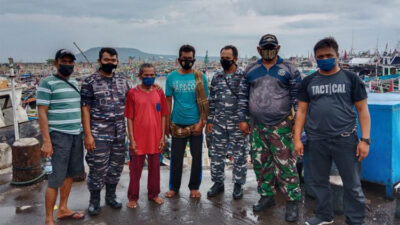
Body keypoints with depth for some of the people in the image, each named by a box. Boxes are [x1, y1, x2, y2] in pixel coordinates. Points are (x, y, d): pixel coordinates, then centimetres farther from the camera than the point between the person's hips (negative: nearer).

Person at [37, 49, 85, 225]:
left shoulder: (74, 83, 14)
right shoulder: (47, 83, -7)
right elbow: (42, 113, -11)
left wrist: (86, 134, 16)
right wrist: (46, 141, -17)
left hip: (76, 135, 7)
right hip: (59, 136, -7)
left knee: (69, 174, 14)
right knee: (56, 178, -3)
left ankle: (63, 209, 29)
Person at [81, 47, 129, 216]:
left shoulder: (122, 81, 8)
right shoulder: (90, 82, -5)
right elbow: (85, 109, -7)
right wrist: (88, 135, -13)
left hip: (119, 133, 5)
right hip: (99, 134, -4)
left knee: (116, 166, 14)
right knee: (98, 168, 4)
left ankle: (111, 196, 33)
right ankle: (94, 201, 24)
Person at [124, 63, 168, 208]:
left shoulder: (159, 93, 3)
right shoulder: (133, 93, -5)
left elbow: (163, 116, 5)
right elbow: (129, 118, -4)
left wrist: (162, 137, 1)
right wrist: (132, 139, -7)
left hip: (155, 139, 3)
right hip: (139, 140, -2)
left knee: (155, 167, 14)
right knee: (135, 169, 9)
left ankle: (153, 194, 31)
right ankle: (133, 197, 24)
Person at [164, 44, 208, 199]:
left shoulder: (200, 77, -1)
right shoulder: (172, 77, 3)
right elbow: (168, 101, 6)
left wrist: (201, 122, -10)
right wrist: (167, 123, 3)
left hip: (195, 124, -1)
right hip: (177, 124, 1)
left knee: (197, 157, 9)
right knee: (176, 157, 10)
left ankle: (194, 187, 25)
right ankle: (174, 187, 26)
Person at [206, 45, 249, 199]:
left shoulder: (244, 76, -3)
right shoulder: (216, 78, 10)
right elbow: (211, 101, 13)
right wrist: (209, 120, 10)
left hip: (238, 123, -4)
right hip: (219, 123, 4)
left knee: (240, 155, 6)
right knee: (217, 154, 9)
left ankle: (238, 185, 22)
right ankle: (218, 183, 25)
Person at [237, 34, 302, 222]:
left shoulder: (289, 69, 2)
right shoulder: (250, 70, 10)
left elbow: (297, 97, 1)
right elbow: (243, 96, 11)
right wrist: (242, 119, 7)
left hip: (281, 127, -3)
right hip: (257, 126, 4)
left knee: (286, 165, -3)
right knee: (261, 163, 12)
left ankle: (292, 201, 11)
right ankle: (266, 196, 29)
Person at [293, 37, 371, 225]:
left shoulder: (351, 79, 4)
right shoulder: (308, 81, 9)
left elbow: (362, 110, 2)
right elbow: (302, 111, 8)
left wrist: (365, 139, -6)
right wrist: (297, 138, 2)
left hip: (345, 140, -2)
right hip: (316, 141, 3)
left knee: (352, 185, 5)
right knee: (319, 182, 13)